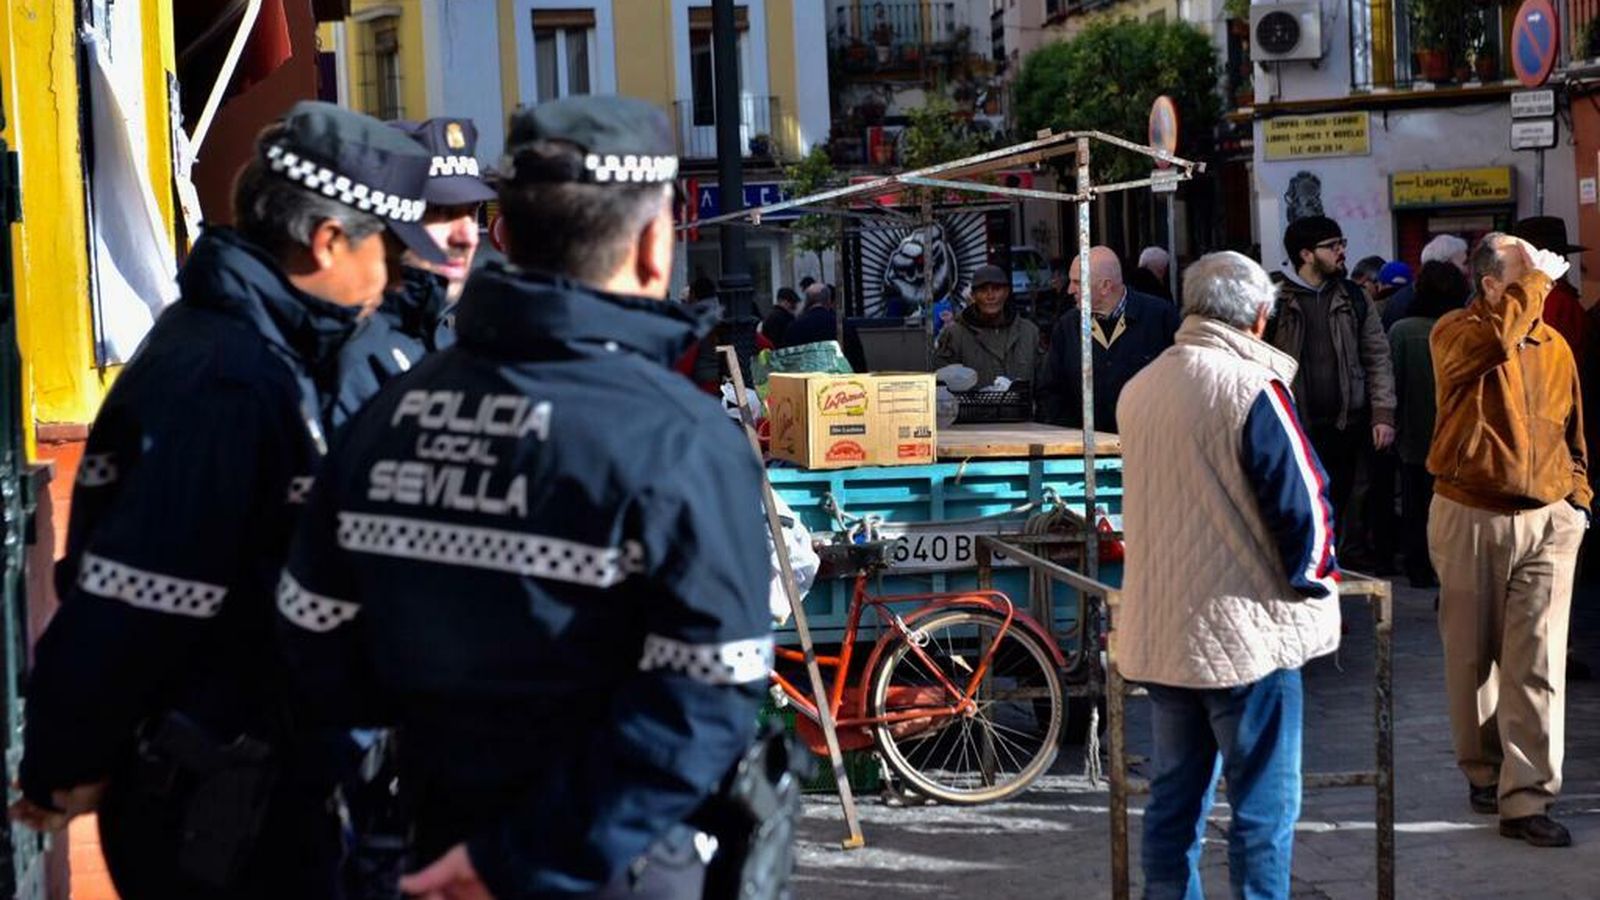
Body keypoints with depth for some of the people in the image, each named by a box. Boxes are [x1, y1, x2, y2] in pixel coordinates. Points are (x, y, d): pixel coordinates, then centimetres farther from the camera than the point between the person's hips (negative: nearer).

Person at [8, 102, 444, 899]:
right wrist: (67, 769, -14)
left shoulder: (264, 354, 9)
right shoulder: (223, 384, -23)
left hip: (266, 784, 9)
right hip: (214, 808, -9)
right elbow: (124, 604, -24)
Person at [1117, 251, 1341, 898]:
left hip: (1158, 631, 7)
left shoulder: (1137, 389, 8)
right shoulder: (1252, 388, -14)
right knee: (1265, 807, 0)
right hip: (1245, 631, -7)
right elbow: (1302, 501, -15)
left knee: (1174, 797, 14)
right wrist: (1316, 580, 3)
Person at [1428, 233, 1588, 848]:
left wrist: (1577, 496, 11)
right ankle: (1483, 771, 29)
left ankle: (1527, 799, -5)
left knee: (1538, 665, -5)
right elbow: (1496, 338, -29)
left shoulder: (1554, 347, 10)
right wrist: (1536, 278, -18)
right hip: (1470, 519, -2)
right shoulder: (1454, 334, -5)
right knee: (1472, 658, 10)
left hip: (1548, 521, 2)